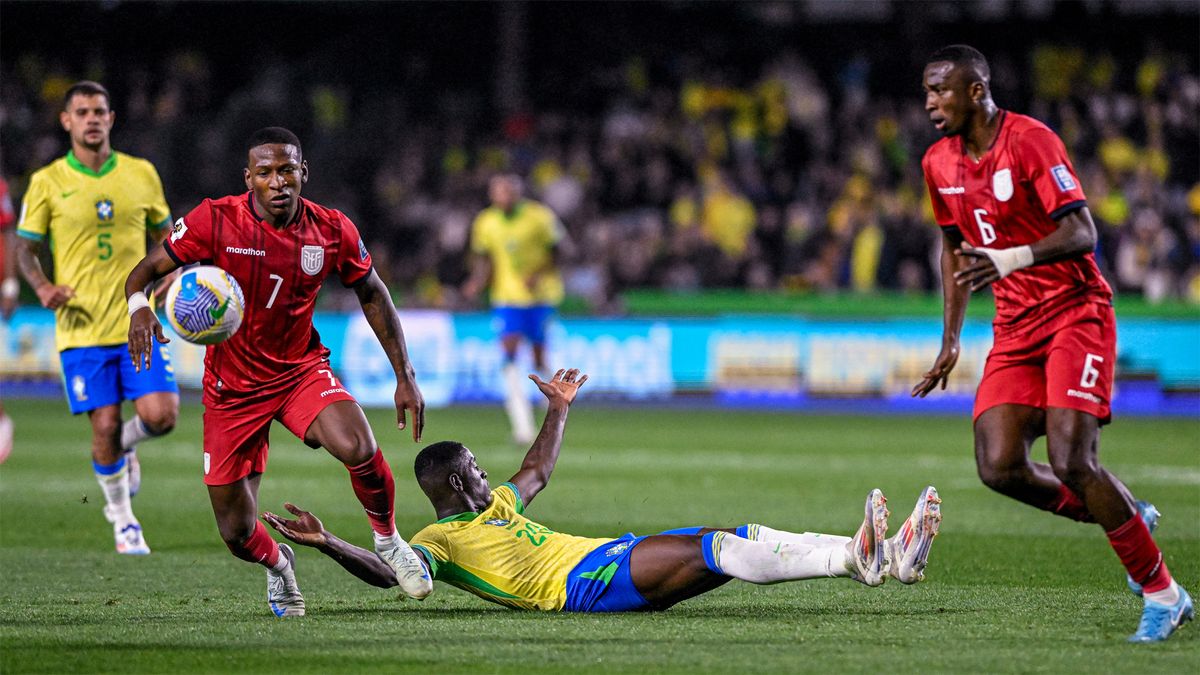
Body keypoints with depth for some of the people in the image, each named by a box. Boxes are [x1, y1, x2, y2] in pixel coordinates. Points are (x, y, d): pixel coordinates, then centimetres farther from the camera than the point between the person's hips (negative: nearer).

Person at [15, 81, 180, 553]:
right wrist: (43, 287, -14)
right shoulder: (47, 182, 0)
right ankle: (122, 517, 17)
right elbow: (26, 249, 6)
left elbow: (165, 235, 17)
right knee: (105, 426, -5)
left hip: (137, 321, 2)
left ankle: (127, 445, 24)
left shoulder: (142, 174, 6)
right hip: (81, 327, -2)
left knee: (160, 416, -12)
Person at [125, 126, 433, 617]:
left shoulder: (332, 231, -10)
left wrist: (405, 376, 3)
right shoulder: (215, 221, -16)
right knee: (236, 533, -2)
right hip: (232, 386, 0)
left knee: (358, 449, -31)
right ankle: (276, 564, 37)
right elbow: (146, 270, -9)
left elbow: (372, 295, 6)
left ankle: (387, 539, 0)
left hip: (301, 369, 0)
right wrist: (138, 307, -33)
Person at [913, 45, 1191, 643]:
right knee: (999, 468, -10)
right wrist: (951, 341, 18)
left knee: (1071, 462, -20)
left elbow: (1082, 233, -21)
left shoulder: (1030, 141, -15)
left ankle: (1163, 593, -5)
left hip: (1076, 312, -7)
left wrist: (1011, 259, -37)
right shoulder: (938, 163, 7)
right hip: (1015, 329, 7)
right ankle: (1128, 518, 14)